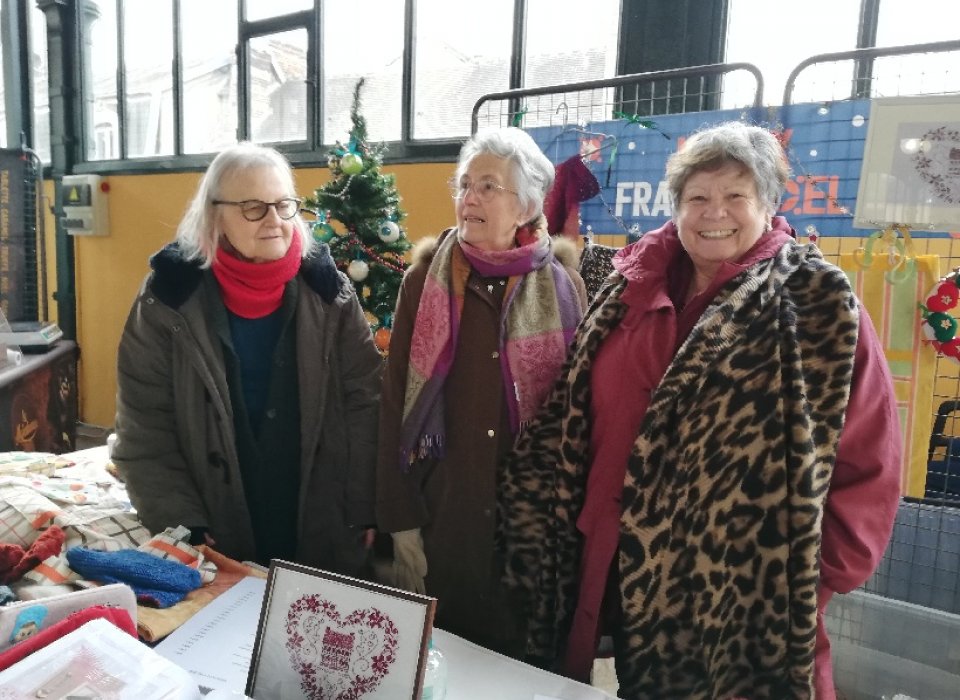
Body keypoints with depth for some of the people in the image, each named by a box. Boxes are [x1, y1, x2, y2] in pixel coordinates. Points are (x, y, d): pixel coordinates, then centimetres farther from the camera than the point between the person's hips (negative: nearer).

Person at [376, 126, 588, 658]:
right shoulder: (425, 279, -2)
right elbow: (395, 403, -2)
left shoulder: (562, 285, -2)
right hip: (443, 508, 0)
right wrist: (400, 521, -5)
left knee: (526, 659, 16)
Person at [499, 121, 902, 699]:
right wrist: (551, 541, 5)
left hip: (743, 598, -4)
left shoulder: (818, 302, -9)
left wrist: (811, 579, -9)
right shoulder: (631, 291, 3)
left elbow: (868, 464, -8)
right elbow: (573, 422, 7)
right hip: (627, 579, 4)